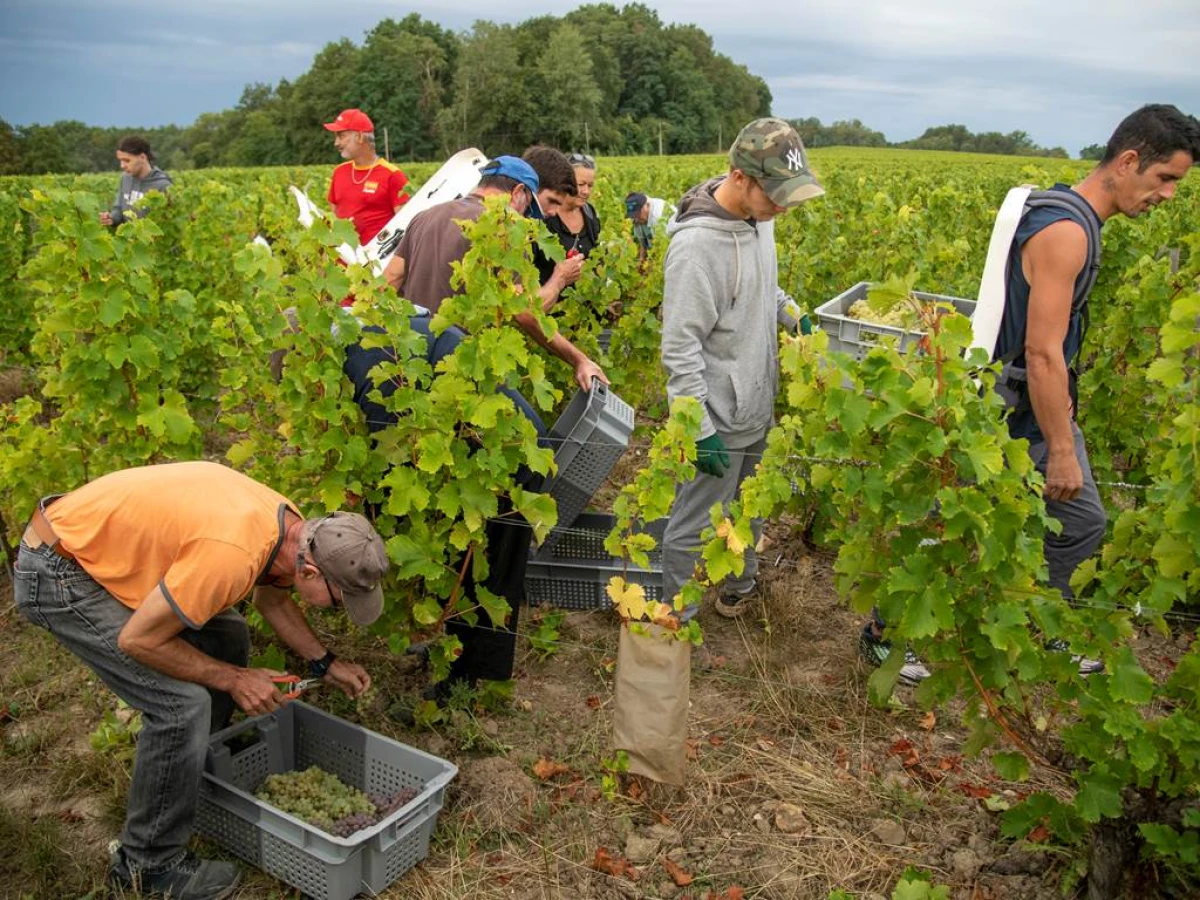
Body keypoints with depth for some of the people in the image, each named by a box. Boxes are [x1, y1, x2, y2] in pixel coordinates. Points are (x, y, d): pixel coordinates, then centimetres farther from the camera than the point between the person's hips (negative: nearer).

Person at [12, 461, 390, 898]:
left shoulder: (289, 524, -7)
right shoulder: (232, 553, -35)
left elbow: (274, 600, 14)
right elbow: (138, 639, -23)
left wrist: (325, 663, 9)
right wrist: (234, 680, -14)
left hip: (97, 542, 9)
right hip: (56, 573, -9)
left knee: (226, 638, 13)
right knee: (182, 702, -15)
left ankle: (193, 772, 32)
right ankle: (148, 863, 5)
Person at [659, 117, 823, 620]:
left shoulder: (759, 218, -1)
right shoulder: (696, 243, -26)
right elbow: (679, 345, -24)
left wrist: (792, 314, 5)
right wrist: (700, 429, -22)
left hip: (759, 408, 8)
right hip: (717, 420, -8)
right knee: (694, 529, 6)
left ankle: (739, 588, 48)